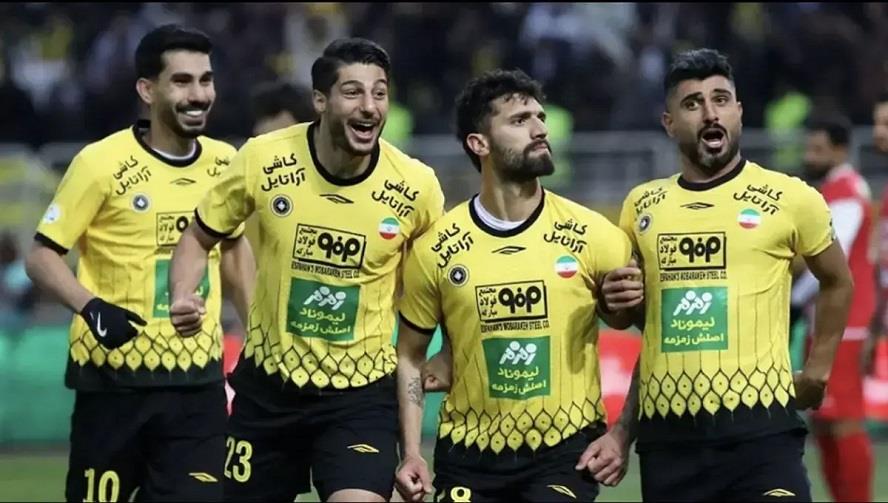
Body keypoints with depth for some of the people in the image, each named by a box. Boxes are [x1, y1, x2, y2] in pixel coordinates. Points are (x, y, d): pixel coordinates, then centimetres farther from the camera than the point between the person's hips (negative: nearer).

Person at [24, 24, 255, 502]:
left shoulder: (224, 163, 4)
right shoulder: (101, 163, -11)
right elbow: (42, 255, -7)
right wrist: (90, 308, -23)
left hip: (197, 382, 3)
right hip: (113, 377, -3)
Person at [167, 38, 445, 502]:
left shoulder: (416, 186, -12)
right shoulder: (264, 160, -11)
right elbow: (199, 237, 4)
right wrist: (182, 299, -13)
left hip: (361, 393, -2)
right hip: (269, 382, 2)